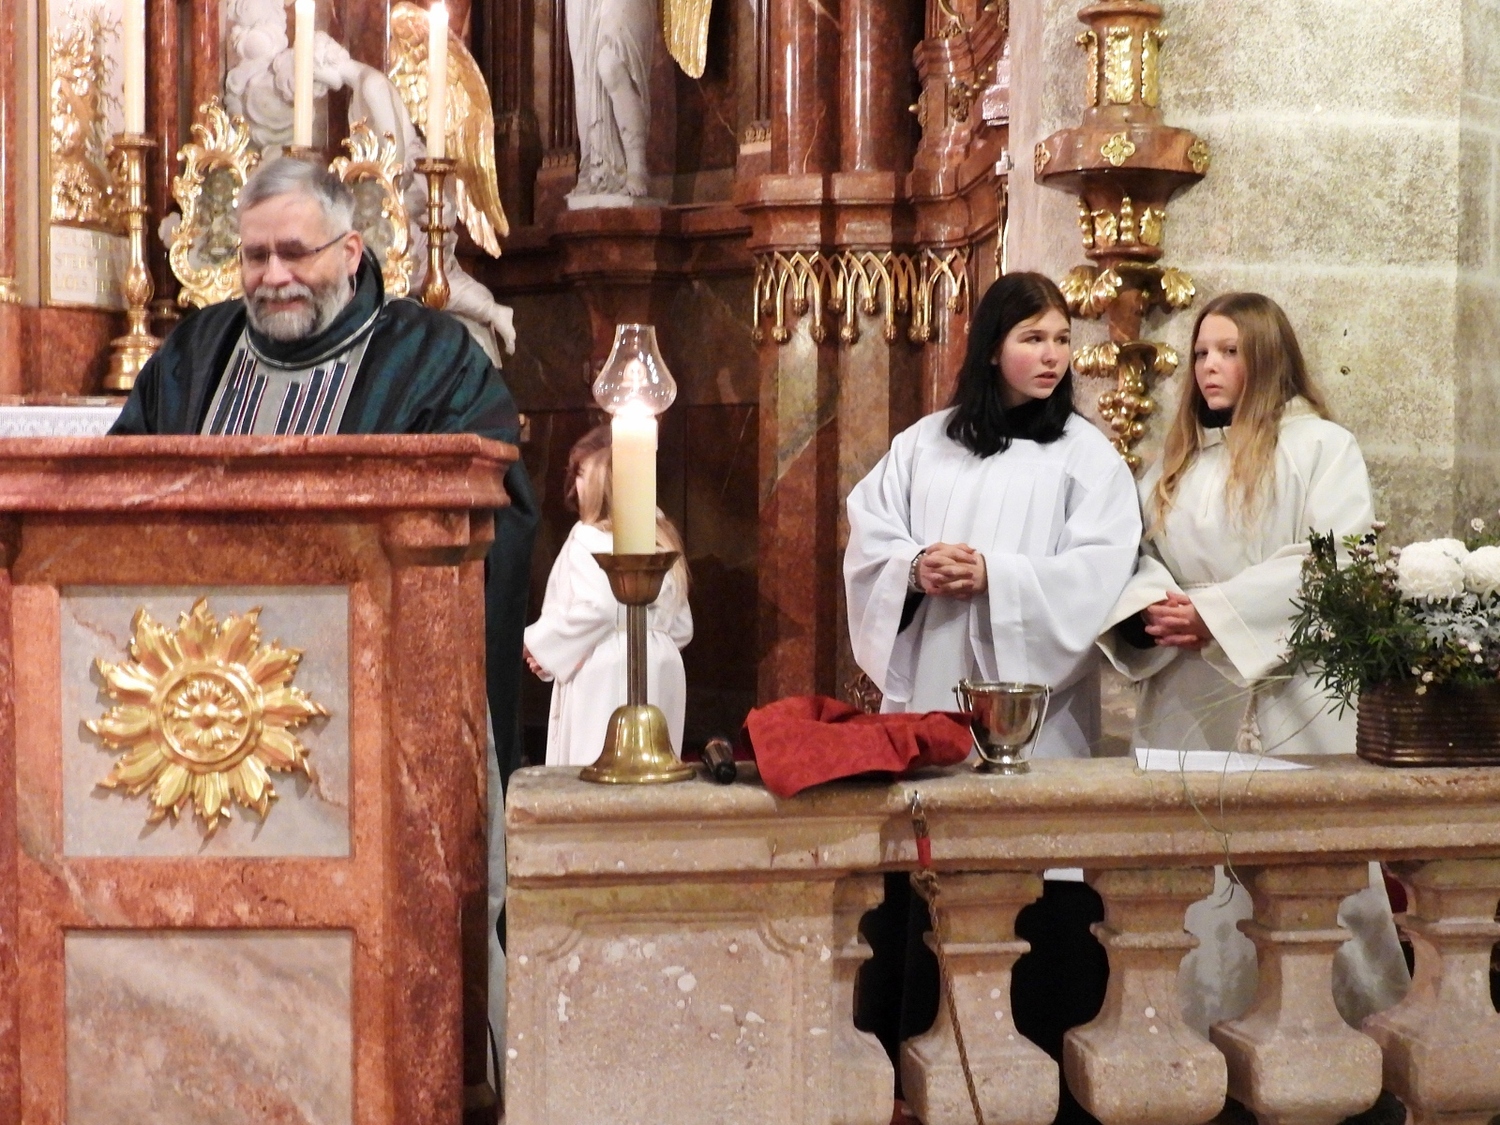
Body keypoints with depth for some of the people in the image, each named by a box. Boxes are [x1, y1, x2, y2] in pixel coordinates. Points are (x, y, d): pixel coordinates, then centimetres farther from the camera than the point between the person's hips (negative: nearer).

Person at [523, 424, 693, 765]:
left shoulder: (590, 537, -7)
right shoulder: (661, 539, 15)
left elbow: (596, 608, -19)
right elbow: (681, 627, 16)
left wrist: (540, 644, -7)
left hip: (605, 676, -7)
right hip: (663, 670, 8)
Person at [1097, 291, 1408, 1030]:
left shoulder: (1322, 447, 0)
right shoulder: (1177, 461, 18)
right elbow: (1143, 556, 13)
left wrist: (1218, 612, -16)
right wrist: (1150, 607, -11)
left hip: (1290, 699, -5)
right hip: (1190, 703, 5)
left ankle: (1343, 1030, 9)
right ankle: (1200, 1025, 12)